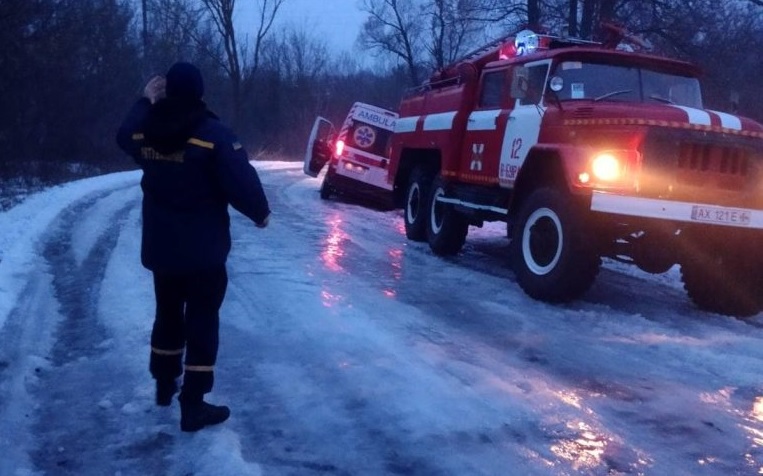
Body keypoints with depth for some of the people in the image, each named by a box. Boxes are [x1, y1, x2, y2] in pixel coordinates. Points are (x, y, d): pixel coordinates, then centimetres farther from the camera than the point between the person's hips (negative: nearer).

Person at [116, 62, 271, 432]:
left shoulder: (146, 130, 0)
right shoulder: (213, 133, -18)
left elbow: (125, 136, 25)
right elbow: (241, 180, -20)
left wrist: (145, 102, 32)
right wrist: (260, 213, -2)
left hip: (159, 246, 6)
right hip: (203, 249, -6)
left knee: (167, 313, 22)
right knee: (202, 321, 0)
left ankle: (164, 385, 36)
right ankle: (193, 405, 2)